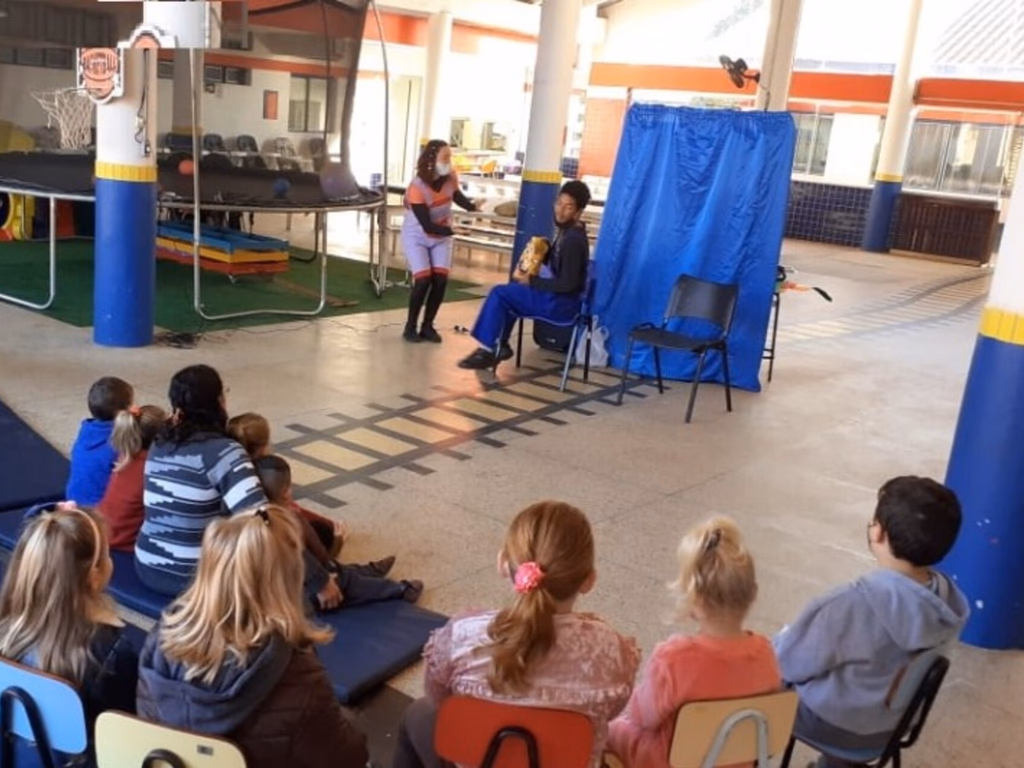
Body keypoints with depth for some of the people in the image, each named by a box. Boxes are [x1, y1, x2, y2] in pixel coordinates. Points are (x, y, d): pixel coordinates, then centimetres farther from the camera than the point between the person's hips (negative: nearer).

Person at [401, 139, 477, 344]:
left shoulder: (451, 177, -12)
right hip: (417, 237, -5)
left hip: (441, 237, 5)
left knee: (440, 280, -6)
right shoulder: (417, 188, -28)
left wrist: (473, 206, -13)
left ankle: (427, 326, 8)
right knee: (423, 280, -15)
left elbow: (457, 197, 9)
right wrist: (453, 230, -42)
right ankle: (410, 327, 1)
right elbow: (427, 226, -30)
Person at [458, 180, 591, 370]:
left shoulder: (573, 240, -23)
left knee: (499, 294, -9)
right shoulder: (567, 230, 6)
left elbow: (567, 284, -26)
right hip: (557, 297, 10)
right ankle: (499, 346, 19)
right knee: (506, 293, 21)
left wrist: (531, 281, -19)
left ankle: (487, 351, -2)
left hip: (561, 303, -10)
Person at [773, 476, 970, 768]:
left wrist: (785, 638, 2)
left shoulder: (850, 606, -37)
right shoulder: (949, 600, -17)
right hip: (895, 721, 6)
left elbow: (788, 663, -21)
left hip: (837, 725, -5)